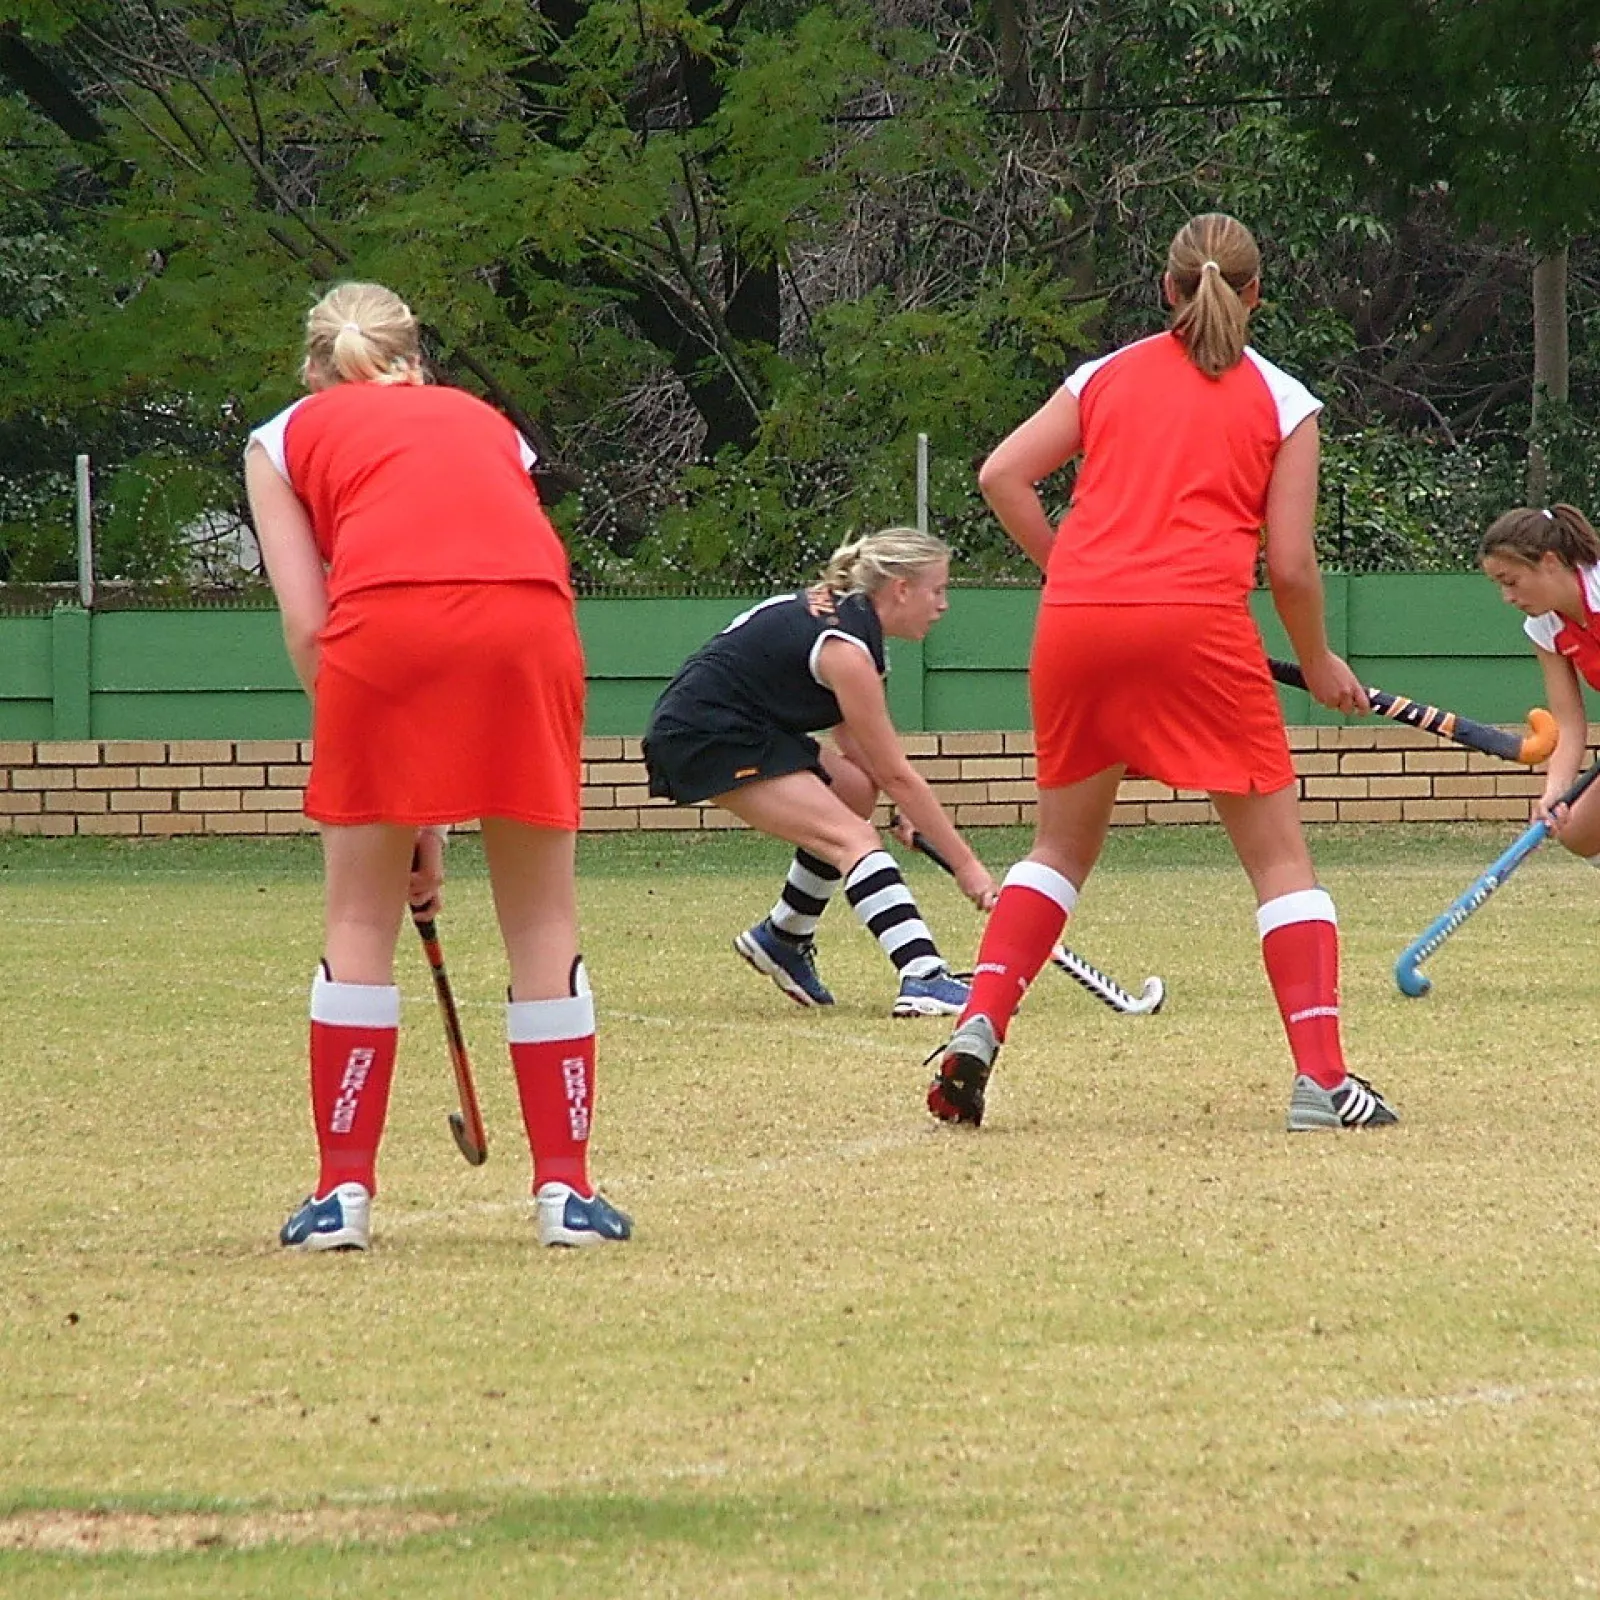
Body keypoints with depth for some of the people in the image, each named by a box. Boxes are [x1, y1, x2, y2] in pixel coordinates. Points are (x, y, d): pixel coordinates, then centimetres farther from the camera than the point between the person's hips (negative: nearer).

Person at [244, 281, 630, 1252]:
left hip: (388, 624, -2)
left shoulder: (287, 439, 25)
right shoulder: (487, 425, 33)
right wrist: (434, 818, 30)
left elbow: (308, 626, 14)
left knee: (361, 920, 12)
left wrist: (407, 810, 20)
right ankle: (567, 1188, 12)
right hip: (532, 620, 2)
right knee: (544, 918, 13)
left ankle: (344, 1191, 10)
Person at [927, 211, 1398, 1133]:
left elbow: (1003, 477, 8)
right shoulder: (1281, 401, 10)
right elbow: (1290, 564, 5)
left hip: (1076, 621, 3)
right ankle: (1322, 1079, -6)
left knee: (1064, 845, 19)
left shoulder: (1107, 375, 17)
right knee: (1280, 854, 4)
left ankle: (979, 1026, 2)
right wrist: (1320, 665, 20)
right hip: (1199, 623, -3)